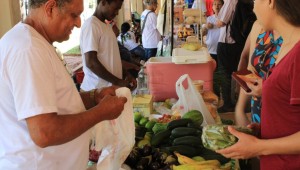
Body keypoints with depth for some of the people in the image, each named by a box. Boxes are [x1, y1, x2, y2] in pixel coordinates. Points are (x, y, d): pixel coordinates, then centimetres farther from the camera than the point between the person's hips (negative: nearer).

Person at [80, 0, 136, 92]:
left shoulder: (107, 26, 13)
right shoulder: (91, 25, -14)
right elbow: (91, 62, -20)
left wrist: (125, 74, 6)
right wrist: (117, 82, -18)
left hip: (111, 86, 8)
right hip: (98, 89, -8)